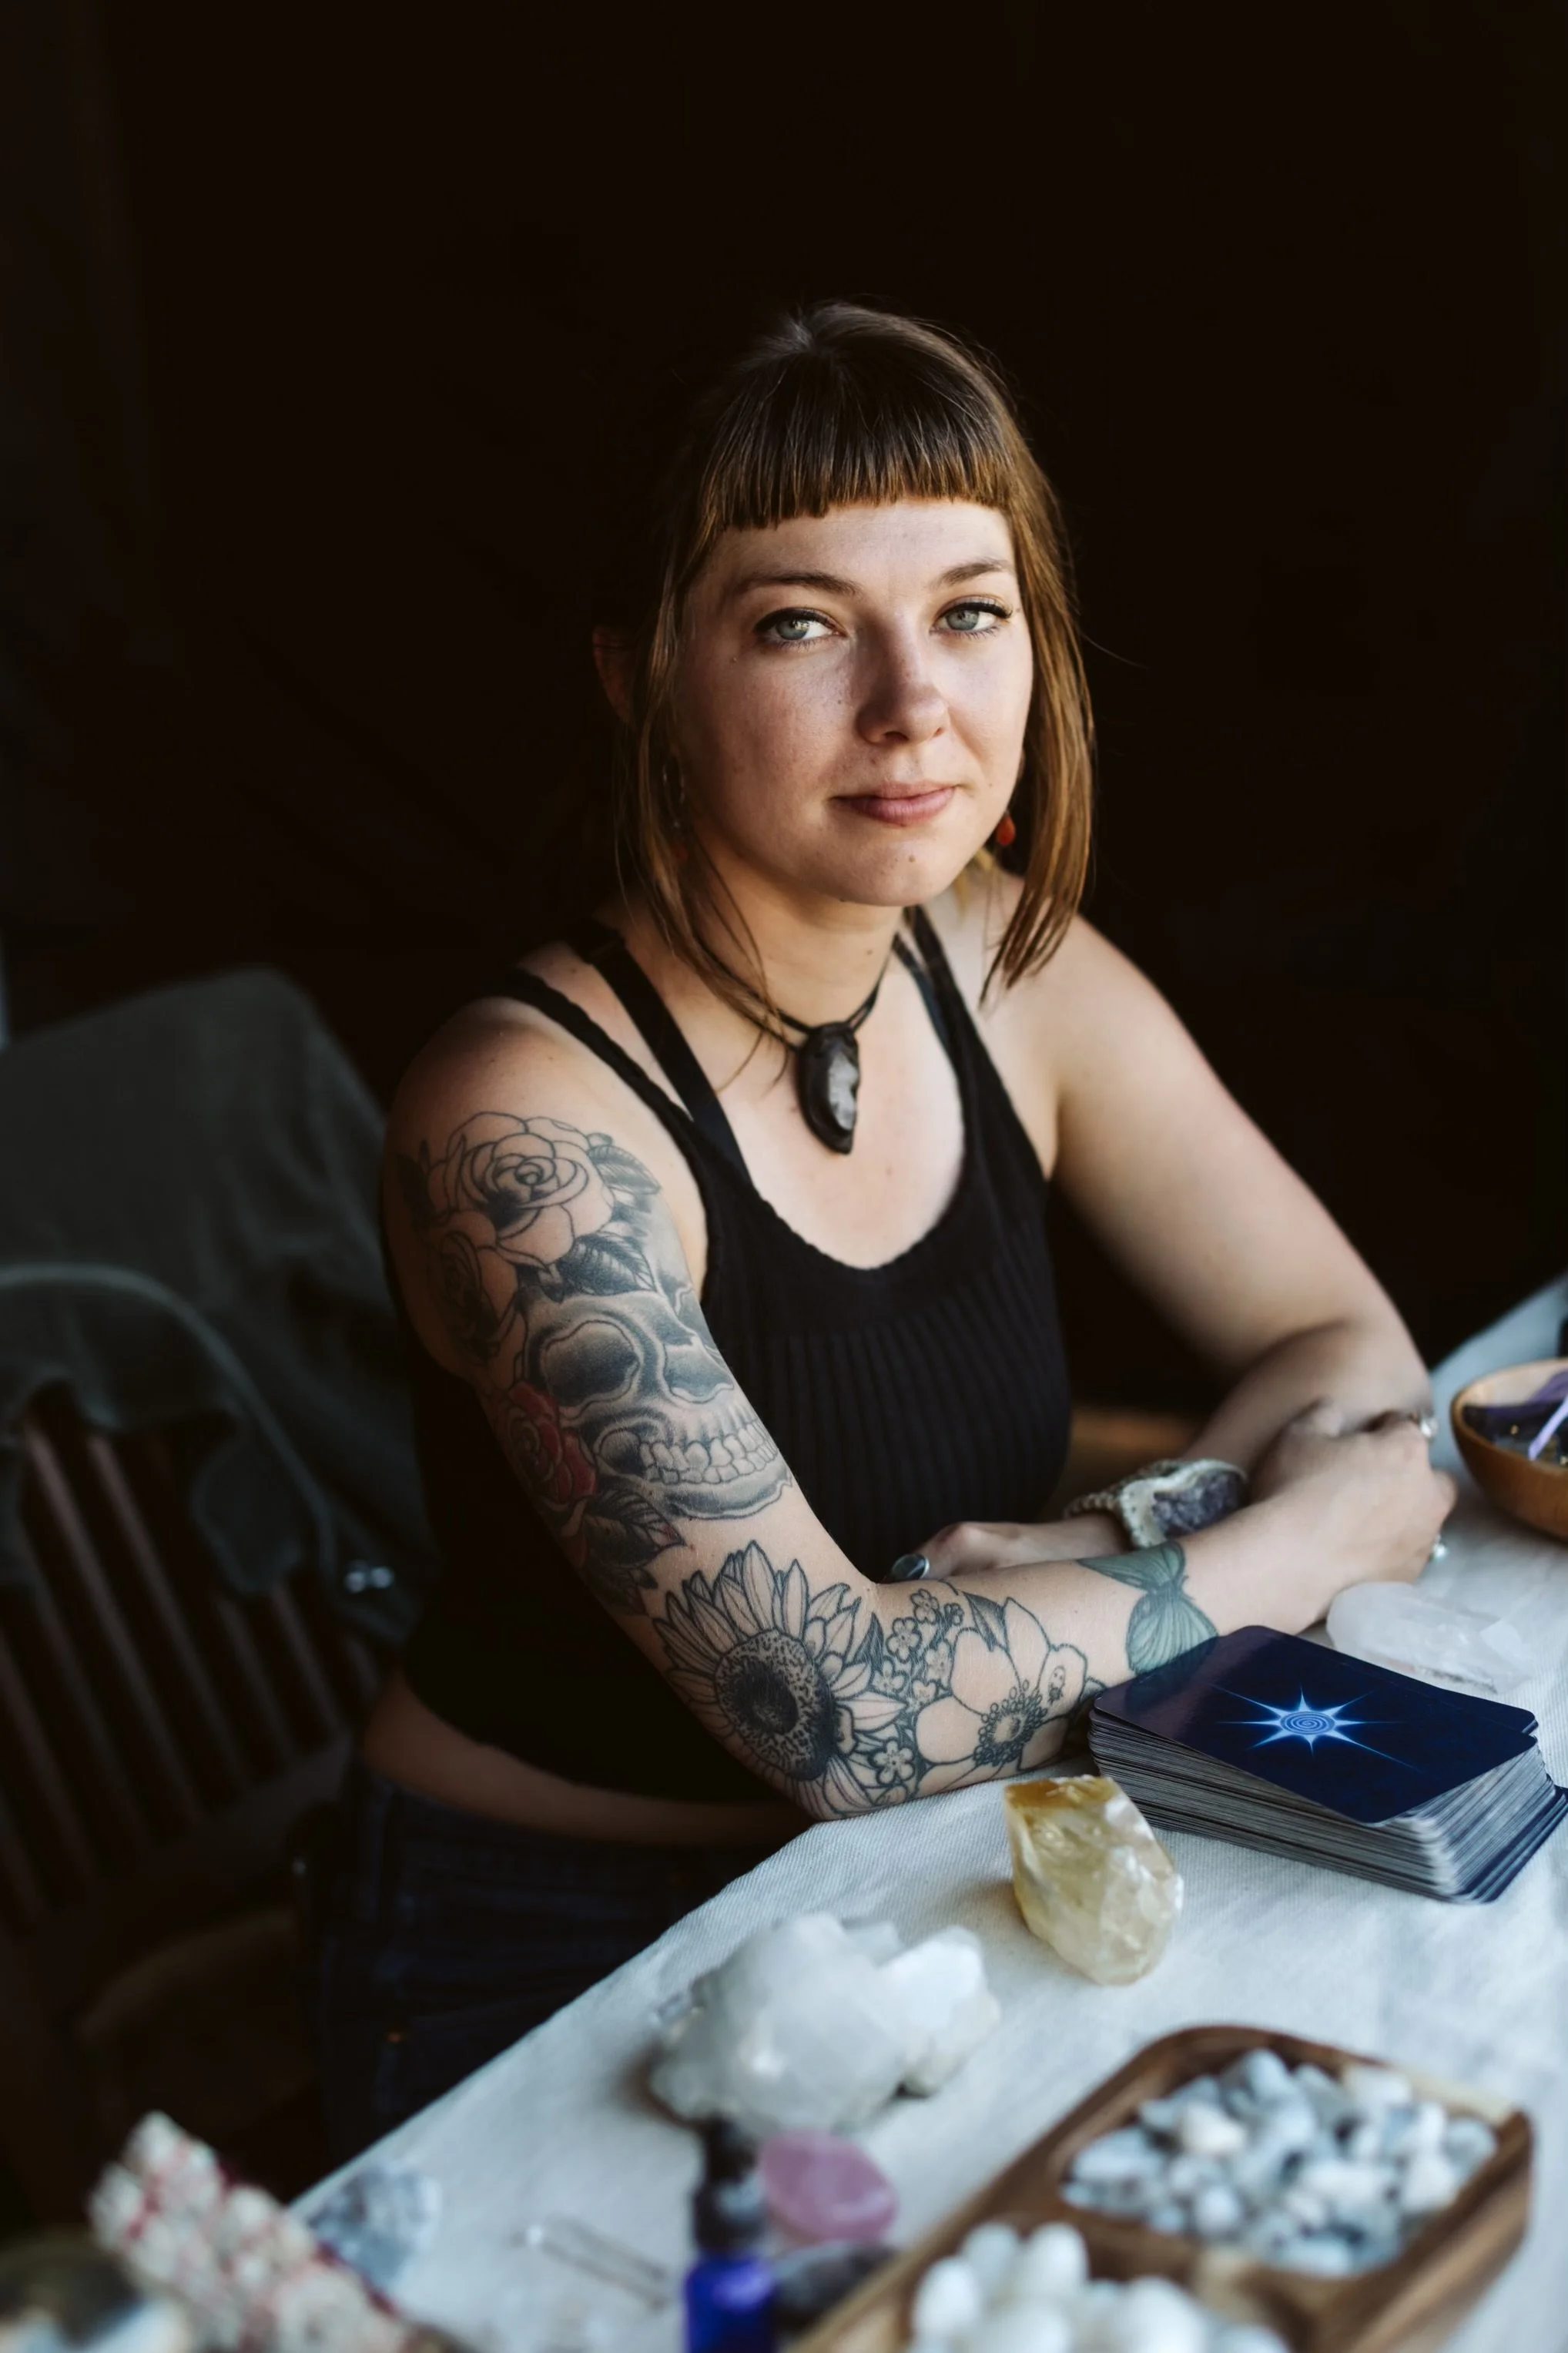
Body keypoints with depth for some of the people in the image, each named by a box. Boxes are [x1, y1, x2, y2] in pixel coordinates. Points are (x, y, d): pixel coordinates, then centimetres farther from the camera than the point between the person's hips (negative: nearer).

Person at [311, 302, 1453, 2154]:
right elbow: (839, 1708, -30)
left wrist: (1132, 1543, -17)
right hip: (546, 1979, -6)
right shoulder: (529, 1127, -25)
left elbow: (1353, 1352, 3)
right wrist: (1292, 1543, -18)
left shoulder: (1006, 965, -4)